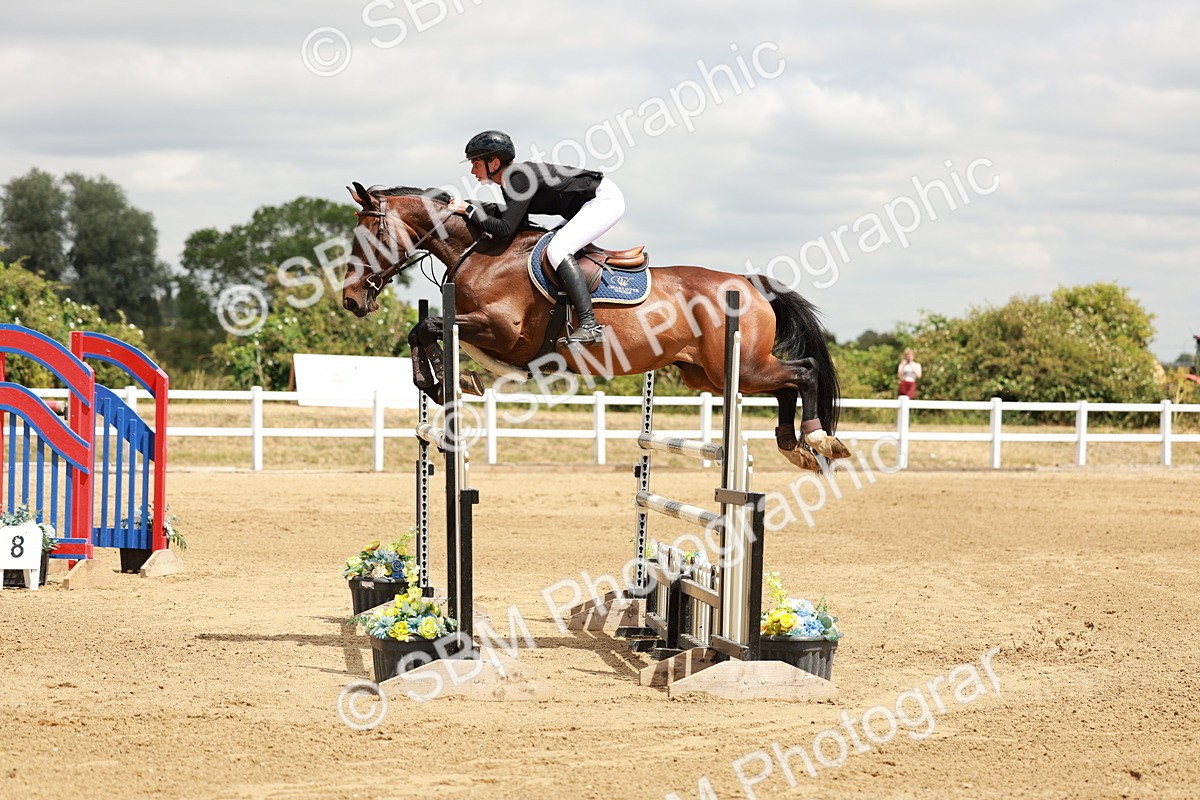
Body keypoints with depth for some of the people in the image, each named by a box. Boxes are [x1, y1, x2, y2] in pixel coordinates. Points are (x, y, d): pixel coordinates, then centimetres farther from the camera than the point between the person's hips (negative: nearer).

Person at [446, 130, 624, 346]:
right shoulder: (510, 183, 7)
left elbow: (505, 229, -28)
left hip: (605, 199, -11)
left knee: (557, 249, -23)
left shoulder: (520, 178, -22)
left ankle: (590, 325, -31)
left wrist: (468, 209, -20)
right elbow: (519, 225, 13)